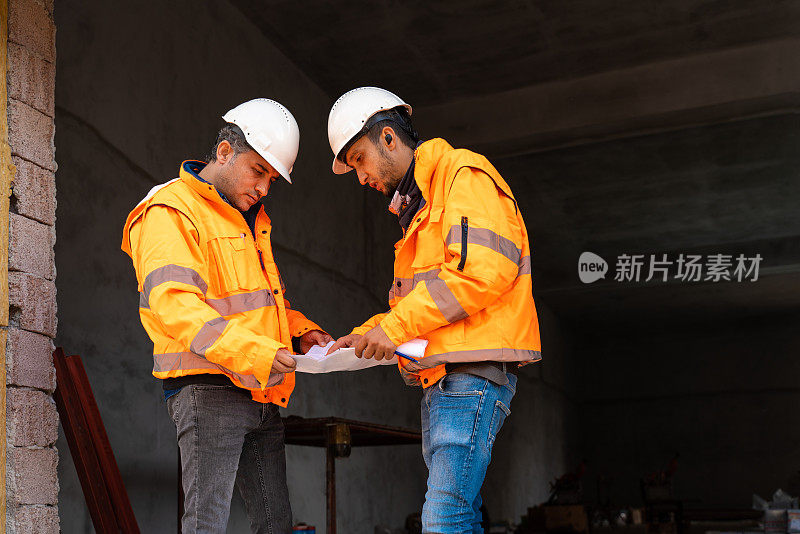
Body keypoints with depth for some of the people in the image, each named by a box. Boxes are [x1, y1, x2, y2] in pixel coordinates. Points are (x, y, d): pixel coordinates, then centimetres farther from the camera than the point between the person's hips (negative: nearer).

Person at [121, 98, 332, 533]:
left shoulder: (252, 219, 22)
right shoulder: (170, 212, -7)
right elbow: (173, 303, -21)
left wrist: (302, 330, 11)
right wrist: (251, 353, -30)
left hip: (261, 395, 9)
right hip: (208, 388, -8)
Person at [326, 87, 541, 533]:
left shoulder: (465, 174, -3)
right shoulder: (416, 206, 26)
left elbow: (485, 270, -18)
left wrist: (395, 326, -15)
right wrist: (365, 335, 9)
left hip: (473, 372, -10)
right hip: (440, 379, 10)